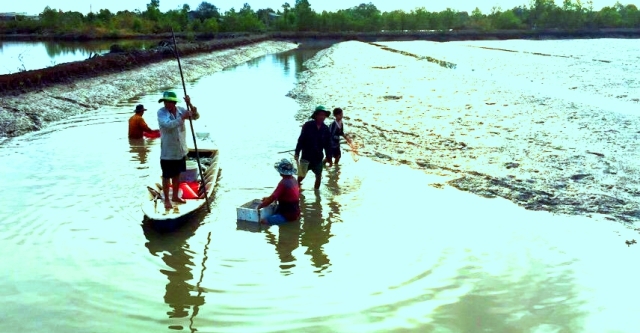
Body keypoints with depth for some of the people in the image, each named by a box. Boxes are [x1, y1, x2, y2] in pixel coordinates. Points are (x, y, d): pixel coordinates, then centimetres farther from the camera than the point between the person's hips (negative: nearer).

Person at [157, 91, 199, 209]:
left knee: (177, 174, 18)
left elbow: (196, 116, -4)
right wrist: (182, 117, -30)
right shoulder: (161, 112, -15)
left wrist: (190, 105, -18)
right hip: (168, 152, -5)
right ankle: (167, 199, 17)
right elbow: (168, 125, -31)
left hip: (181, 150, 5)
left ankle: (175, 196, 34)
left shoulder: (181, 110, -1)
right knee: (167, 176, 5)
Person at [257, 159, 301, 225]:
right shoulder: (293, 180, 6)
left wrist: (259, 206, -10)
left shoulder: (283, 183, -22)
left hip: (288, 215, -9)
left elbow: (272, 198, -22)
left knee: (263, 222, -20)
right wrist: (268, 198, 16)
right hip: (294, 212, 9)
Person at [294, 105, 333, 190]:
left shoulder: (326, 129, -4)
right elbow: (301, 139, -11)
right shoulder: (308, 125, -13)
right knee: (302, 174, 13)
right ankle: (297, 185, 41)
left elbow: (328, 145, 2)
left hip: (318, 157, 3)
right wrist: (297, 153, -13)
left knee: (319, 176, 7)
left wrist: (329, 158, 4)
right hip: (306, 156, -2)